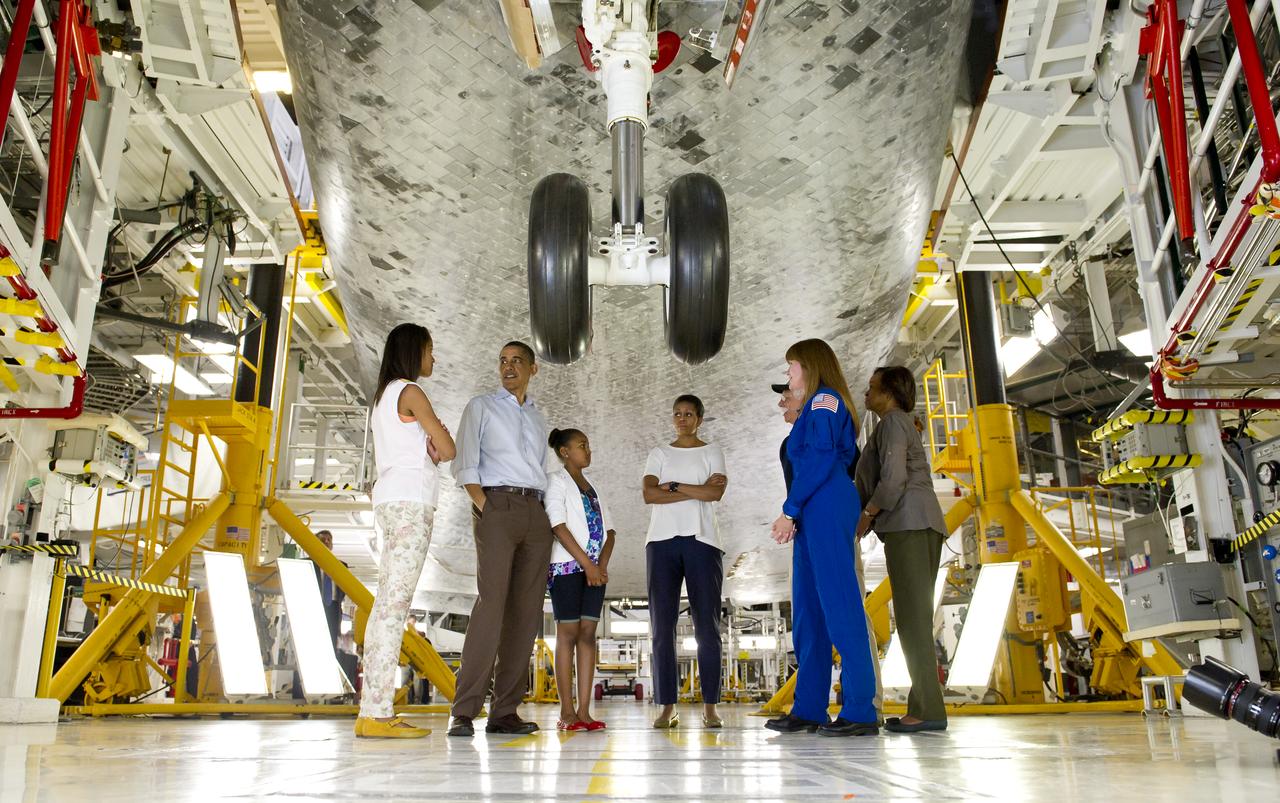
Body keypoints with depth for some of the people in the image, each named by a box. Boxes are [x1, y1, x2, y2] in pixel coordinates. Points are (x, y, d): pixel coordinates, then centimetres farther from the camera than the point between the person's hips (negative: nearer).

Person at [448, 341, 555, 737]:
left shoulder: (538, 419, 25)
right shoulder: (481, 407, 10)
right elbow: (464, 463, 0)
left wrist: (548, 515, 9)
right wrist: (483, 506, -11)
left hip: (536, 513, 5)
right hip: (497, 506, -5)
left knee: (525, 613, -1)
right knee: (491, 605, -16)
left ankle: (505, 712, 1)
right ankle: (464, 712, -15)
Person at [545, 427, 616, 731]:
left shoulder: (592, 488, 21)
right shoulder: (556, 481, 2)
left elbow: (609, 530, 15)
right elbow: (559, 526, -10)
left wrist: (602, 564, -3)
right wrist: (587, 563, -15)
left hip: (595, 568, 6)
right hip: (567, 566, -6)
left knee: (588, 633, 1)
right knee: (568, 633, -5)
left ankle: (584, 711, 1)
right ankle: (567, 712, -2)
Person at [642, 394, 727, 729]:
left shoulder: (712, 453, 13)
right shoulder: (659, 453, 15)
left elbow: (715, 493, -5)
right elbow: (649, 494, -2)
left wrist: (674, 486, -3)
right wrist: (697, 491, -5)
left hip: (702, 541, -1)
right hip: (662, 541, 1)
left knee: (707, 626, -2)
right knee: (662, 627, -2)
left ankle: (710, 707, 4)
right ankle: (667, 707, 2)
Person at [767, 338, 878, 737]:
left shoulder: (824, 398, -3)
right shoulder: (817, 407, 24)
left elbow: (821, 458, -15)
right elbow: (845, 458, 22)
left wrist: (790, 510, -16)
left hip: (825, 508, -10)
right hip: (815, 514, 10)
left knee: (839, 604, -11)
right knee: (808, 611, 7)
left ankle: (861, 711, -9)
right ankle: (808, 709, 10)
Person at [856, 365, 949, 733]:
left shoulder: (892, 422, -4)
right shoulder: (901, 423, 26)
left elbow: (893, 479, -17)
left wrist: (866, 515, -8)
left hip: (908, 524, -10)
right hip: (924, 525, 10)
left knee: (913, 617, -11)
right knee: (915, 617, 8)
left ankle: (927, 709, -11)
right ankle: (925, 706, 8)